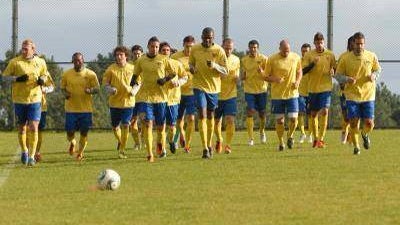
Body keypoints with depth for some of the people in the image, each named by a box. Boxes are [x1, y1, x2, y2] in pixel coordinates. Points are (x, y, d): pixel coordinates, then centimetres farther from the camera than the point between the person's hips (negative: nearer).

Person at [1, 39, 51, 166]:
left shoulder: (40, 62, 3)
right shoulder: (15, 62, -4)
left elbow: (45, 74, 18)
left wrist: (42, 80, -5)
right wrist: (17, 79, -17)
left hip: (35, 99, 0)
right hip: (19, 99, 0)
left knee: (33, 128, -10)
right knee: (22, 127, 10)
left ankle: (31, 156, -5)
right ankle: (24, 151, 33)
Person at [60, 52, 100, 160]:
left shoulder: (90, 74, -1)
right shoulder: (66, 74, 2)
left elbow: (97, 88, 1)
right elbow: (62, 87, 11)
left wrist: (90, 90, -21)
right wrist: (65, 93, -11)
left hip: (86, 108, 0)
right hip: (71, 108, 0)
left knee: (84, 132, 1)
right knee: (70, 132, -2)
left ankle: (80, 153, 18)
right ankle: (72, 142, 32)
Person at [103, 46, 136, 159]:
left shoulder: (132, 68, -1)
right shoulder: (111, 69, -3)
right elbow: (105, 82, 5)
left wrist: (134, 90, -7)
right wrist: (110, 89, -15)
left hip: (128, 101, -1)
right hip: (114, 102, 1)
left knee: (125, 125, -10)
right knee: (115, 127, 10)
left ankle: (122, 150, -2)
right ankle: (120, 141, 41)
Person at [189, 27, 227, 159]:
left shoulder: (219, 51, -6)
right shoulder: (195, 49, -1)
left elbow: (225, 72, -5)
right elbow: (191, 63, 15)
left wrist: (215, 65, -24)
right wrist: (191, 68, -9)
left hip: (214, 87, 1)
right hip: (199, 86, -1)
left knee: (210, 116, 14)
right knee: (202, 116, -11)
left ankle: (209, 145, 31)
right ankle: (205, 149, -14)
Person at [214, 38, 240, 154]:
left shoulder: (236, 60, 2)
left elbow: (236, 79, 12)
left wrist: (237, 78, -11)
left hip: (230, 95, 1)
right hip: (217, 95, -1)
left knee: (230, 120, -13)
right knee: (216, 121, 10)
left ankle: (228, 145, -4)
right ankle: (219, 140, 37)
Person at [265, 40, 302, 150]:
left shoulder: (296, 58, 1)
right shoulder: (272, 59, -7)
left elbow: (299, 72, 15)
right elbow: (266, 77, -2)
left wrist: (297, 81, -5)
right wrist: (275, 79, -23)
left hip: (292, 93, 1)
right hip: (277, 94, -1)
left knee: (293, 118, -7)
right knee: (279, 120, 3)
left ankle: (290, 136, 22)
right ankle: (281, 142, 21)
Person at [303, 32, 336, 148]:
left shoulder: (330, 55, 1)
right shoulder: (308, 55, -1)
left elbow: (335, 69, 11)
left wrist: (332, 71, -12)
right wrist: (312, 64, -20)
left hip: (326, 87, -1)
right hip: (313, 87, 1)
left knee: (324, 111, -16)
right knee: (314, 114, 9)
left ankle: (321, 139, -16)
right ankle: (315, 138, 24)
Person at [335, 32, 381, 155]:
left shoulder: (371, 57, -1)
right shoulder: (345, 59, -5)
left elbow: (378, 70, 14)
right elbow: (338, 75, 1)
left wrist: (374, 76, -9)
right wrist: (347, 79, -19)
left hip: (368, 95, 1)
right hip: (352, 95, -1)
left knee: (369, 123, -2)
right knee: (353, 122, -6)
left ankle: (365, 135, 34)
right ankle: (356, 146, 14)